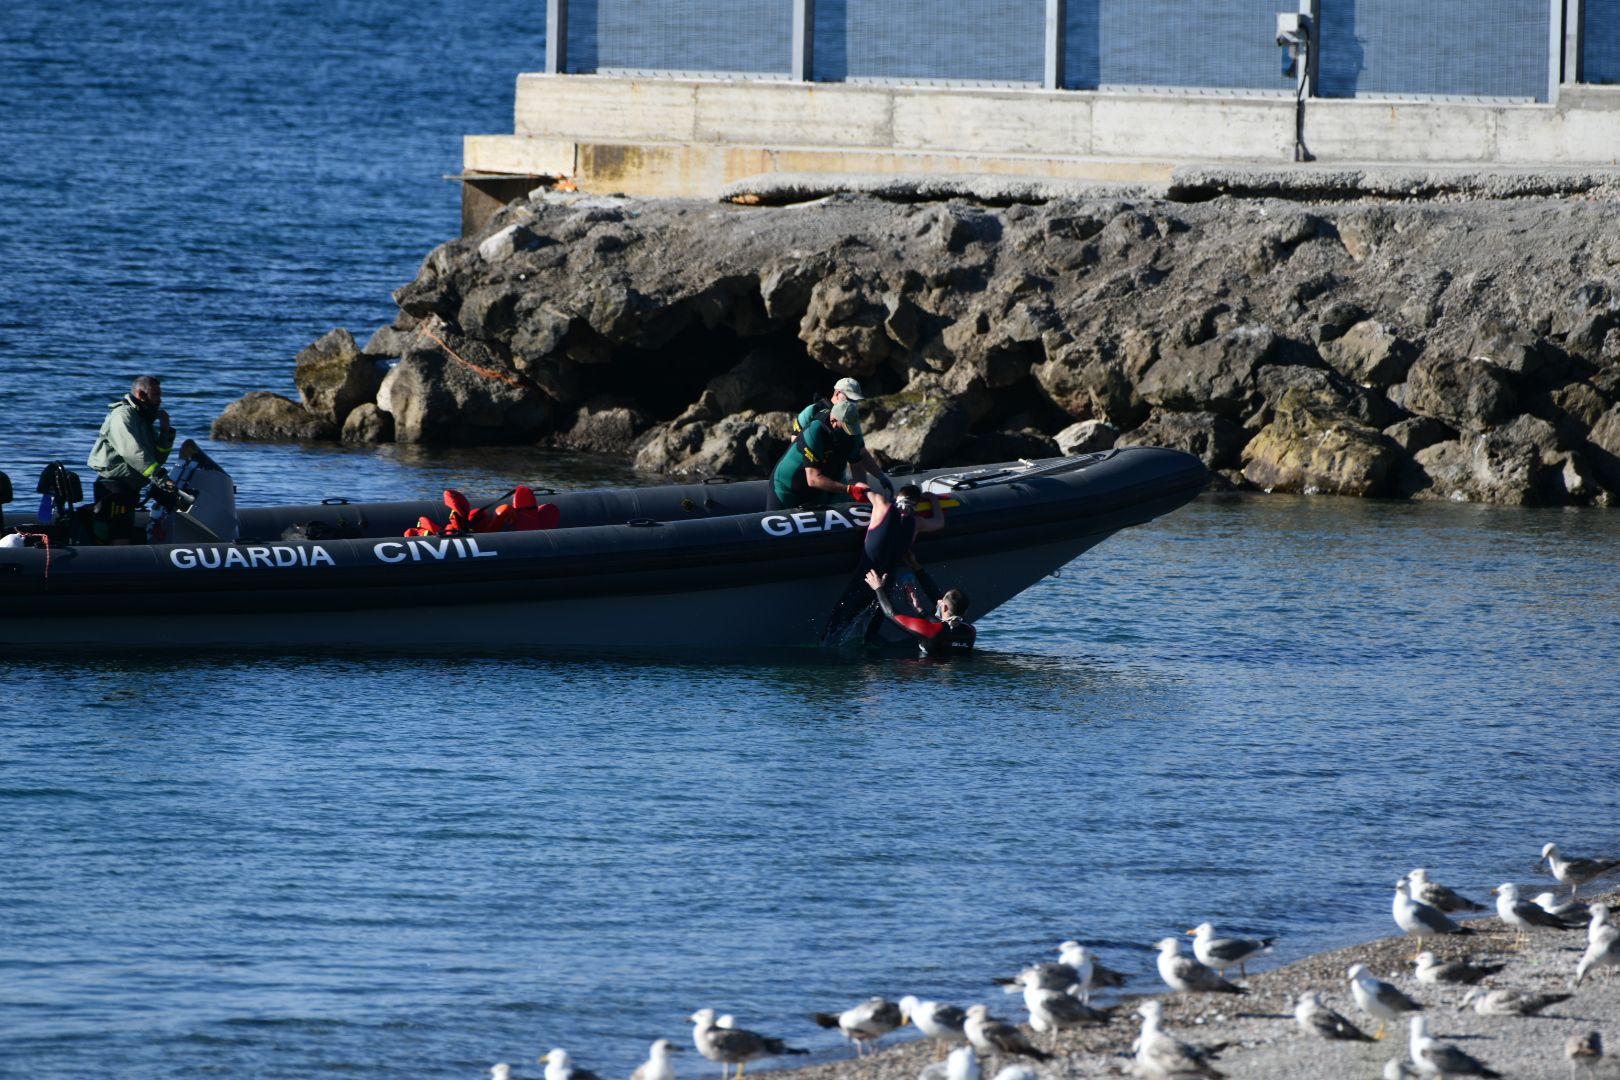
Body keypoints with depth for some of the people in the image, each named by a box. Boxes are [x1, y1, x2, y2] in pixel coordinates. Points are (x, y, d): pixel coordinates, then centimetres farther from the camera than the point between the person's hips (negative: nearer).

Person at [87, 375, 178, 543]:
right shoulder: (122, 415, -10)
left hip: (129, 489, 10)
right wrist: (160, 478, -32)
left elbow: (158, 458, 16)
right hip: (112, 488, -10)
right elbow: (133, 451, -25)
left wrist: (166, 431, 2)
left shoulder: (145, 422, 19)